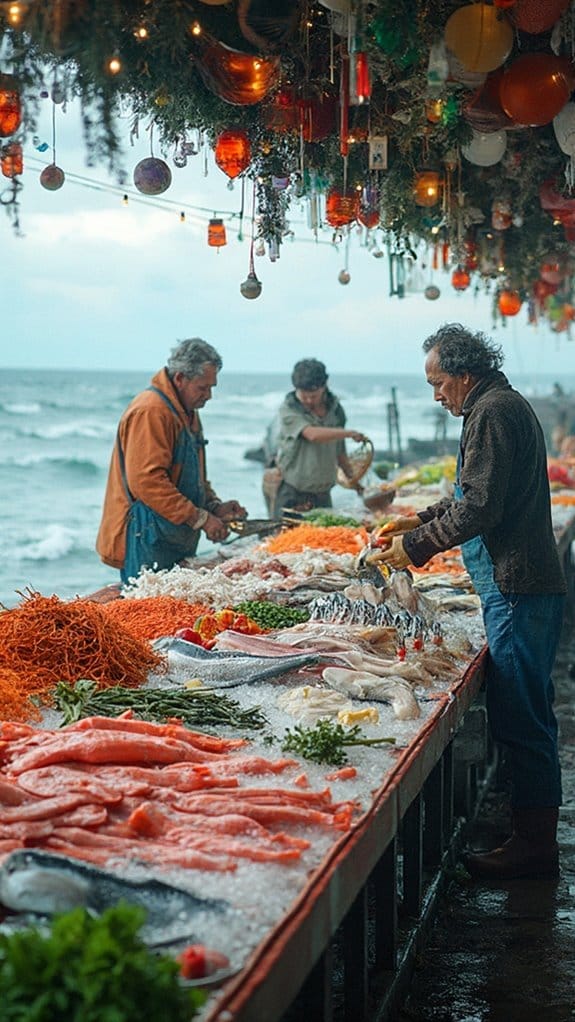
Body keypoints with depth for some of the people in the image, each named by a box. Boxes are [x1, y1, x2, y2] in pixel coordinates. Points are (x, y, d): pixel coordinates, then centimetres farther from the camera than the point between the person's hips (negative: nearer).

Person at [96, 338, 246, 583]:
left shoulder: (187, 413, 19)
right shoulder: (150, 411, -15)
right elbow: (147, 480, -23)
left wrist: (214, 505, 9)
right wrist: (200, 518, -19)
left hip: (176, 543, 9)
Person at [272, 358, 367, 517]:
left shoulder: (334, 409, 7)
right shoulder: (289, 410, -10)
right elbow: (313, 434, -27)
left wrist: (353, 478, 20)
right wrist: (350, 433, -20)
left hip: (323, 494, 4)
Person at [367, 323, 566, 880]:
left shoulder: (492, 413, -13)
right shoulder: (505, 405, 20)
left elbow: (479, 509, -19)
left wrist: (414, 546, -11)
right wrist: (423, 519, 21)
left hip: (516, 589, -11)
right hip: (525, 584, 11)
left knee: (519, 717, -6)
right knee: (523, 714, 15)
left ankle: (534, 844, 0)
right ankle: (533, 836, 23)